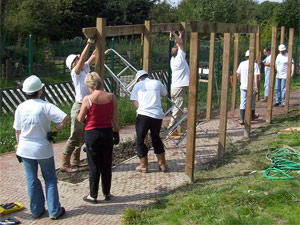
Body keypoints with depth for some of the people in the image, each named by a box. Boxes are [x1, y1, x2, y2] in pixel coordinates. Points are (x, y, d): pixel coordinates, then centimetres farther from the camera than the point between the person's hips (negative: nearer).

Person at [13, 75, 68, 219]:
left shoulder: (21, 107, -3)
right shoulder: (45, 106, -14)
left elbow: (17, 131, 3)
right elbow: (64, 118, -25)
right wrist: (56, 129, -9)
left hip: (25, 149, 3)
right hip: (43, 149, -3)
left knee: (32, 180, 14)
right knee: (50, 179, 10)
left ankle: (36, 210, 23)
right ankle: (54, 211, 12)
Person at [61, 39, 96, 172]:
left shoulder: (85, 69, 10)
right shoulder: (75, 72, -10)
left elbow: (93, 56, 8)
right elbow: (82, 58, -25)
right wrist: (89, 44, -26)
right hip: (79, 107, -9)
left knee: (82, 136, 15)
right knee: (75, 136, -8)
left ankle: (75, 161, 26)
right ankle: (64, 164, -4)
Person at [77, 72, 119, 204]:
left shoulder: (88, 99, -14)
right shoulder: (111, 97, -5)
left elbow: (80, 119, -6)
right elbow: (115, 118, 0)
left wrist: (79, 116, 17)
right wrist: (116, 132, 11)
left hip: (92, 134, -3)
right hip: (107, 133, 3)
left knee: (94, 166, 7)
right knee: (106, 165, 15)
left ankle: (93, 196, 16)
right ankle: (107, 193, 25)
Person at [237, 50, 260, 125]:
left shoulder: (242, 64, 2)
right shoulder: (255, 65, -9)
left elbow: (238, 75, 11)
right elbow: (256, 77, -16)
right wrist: (256, 88, -15)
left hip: (243, 86, 2)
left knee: (243, 103, 2)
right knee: (252, 102, 17)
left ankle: (242, 119, -8)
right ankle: (252, 116, 38)